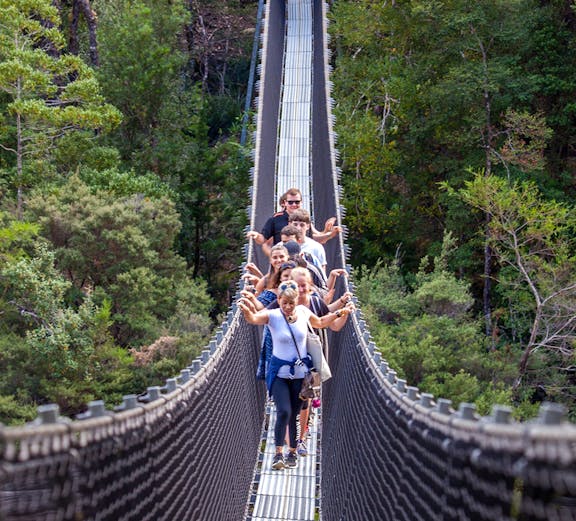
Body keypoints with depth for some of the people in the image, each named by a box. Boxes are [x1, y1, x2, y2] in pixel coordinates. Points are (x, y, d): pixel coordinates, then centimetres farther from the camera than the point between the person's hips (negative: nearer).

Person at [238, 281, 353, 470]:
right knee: (283, 412, -16)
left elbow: (320, 322, 20)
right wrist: (246, 311, -56)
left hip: (300, 372, 3)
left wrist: (338, 313, 10)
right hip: (279, 373, -3)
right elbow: (254, 318, -35)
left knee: (295, 414, 8)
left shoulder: (303, 312, -2)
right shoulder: (272, 316, -13)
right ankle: (278, 453, -5)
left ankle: (292, 452, 24)